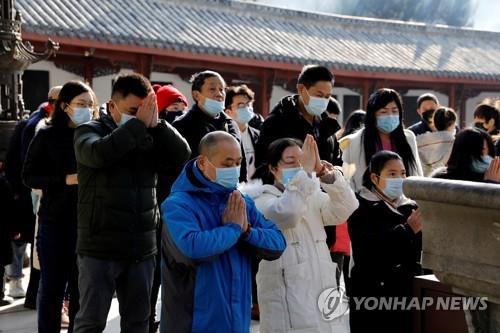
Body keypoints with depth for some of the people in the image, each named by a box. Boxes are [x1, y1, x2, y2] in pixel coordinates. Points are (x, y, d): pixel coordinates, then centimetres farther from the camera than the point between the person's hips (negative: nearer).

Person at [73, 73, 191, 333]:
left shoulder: (151, 136, 7)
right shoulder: (89, 131, -3)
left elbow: (183, 155, -6)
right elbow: (99, 153, -25)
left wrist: (155, 124, -15)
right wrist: (138, 123, -20)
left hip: (142, 248, 4)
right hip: (100, 247, -4)